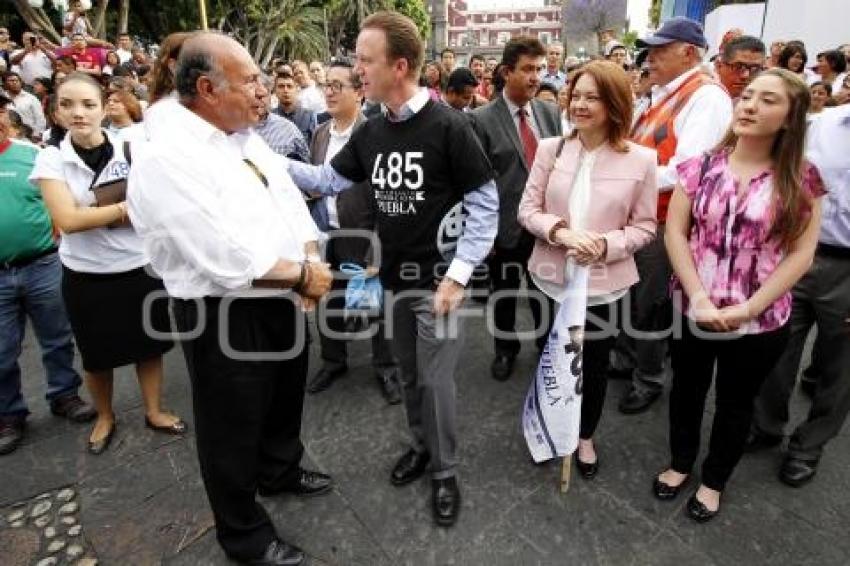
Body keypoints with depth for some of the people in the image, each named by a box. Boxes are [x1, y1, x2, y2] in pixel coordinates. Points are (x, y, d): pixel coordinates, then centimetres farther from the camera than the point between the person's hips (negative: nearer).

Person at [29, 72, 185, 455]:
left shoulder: (130, 149, -5)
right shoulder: (51, 158, -7)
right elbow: (67, 220, -17)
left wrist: (99, 212, -18)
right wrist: (127, 207, -16)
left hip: (140, 266, 1)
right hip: (86, 275, 0)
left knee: (149, 342, 12)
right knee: (98, 353, 15)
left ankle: (153, 411, 33)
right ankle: (104, 417, 38)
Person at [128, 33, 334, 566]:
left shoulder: (246, 136, 5)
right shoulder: (167, 158, -22)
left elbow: (291, 202, 7)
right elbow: (229, 260, -29)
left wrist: (309, 265, -10)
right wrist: (303, 274, -16)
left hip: (283, 301, 8)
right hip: (227, 316, -8)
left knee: (286, 396, 28)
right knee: (234, 427, 13)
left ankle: (281, 471, 56)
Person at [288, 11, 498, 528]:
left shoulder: (449, 126, -15)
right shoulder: (370, 132, 4)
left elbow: (486, 202, -13)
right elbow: (328, 179, 11)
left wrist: (459, 273, -18)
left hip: (438, 277, -6)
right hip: (394, 275, 6)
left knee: (436, 380, 3)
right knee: (410, 373, 18)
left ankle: (445, 471, 25)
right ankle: (423, 445, 40)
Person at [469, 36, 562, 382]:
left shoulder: (550, 113, 4)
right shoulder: (482, 120, -9)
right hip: (505, 226, -3)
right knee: (504, 294, 15)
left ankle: (548, 341, 40)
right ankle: (505, 348, 38)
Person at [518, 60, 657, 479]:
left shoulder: (640, 159, -8)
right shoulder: (550, 148, -5)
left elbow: (644, 227, -4)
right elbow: (527, 210, -3)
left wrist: (605, 245, -22)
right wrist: (560, 231, -22)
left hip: (604, 283, -1)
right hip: (551, 277, 1)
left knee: (594, 364, 16)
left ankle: (585, 437, 43)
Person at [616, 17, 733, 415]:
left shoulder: (707, 96, -16)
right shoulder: (661, 94, 11)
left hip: (664, 221, -8)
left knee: (651, 303, 6)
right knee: (627, 294, 20)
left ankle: (649, 379, 26)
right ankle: (625, 356, 41)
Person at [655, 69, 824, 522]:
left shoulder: (801, 179, -6)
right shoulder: (701, 167, -5)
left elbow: (801, 254, -8)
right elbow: (675, 233, -7)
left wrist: (748, 309, -16)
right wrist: (698, 297, -16)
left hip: (759, 320, 0)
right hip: (692, 310, 1)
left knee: (735, 403, 17)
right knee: (687, 389, 19)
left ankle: (713, 481, 41)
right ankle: (680, 463, 44)